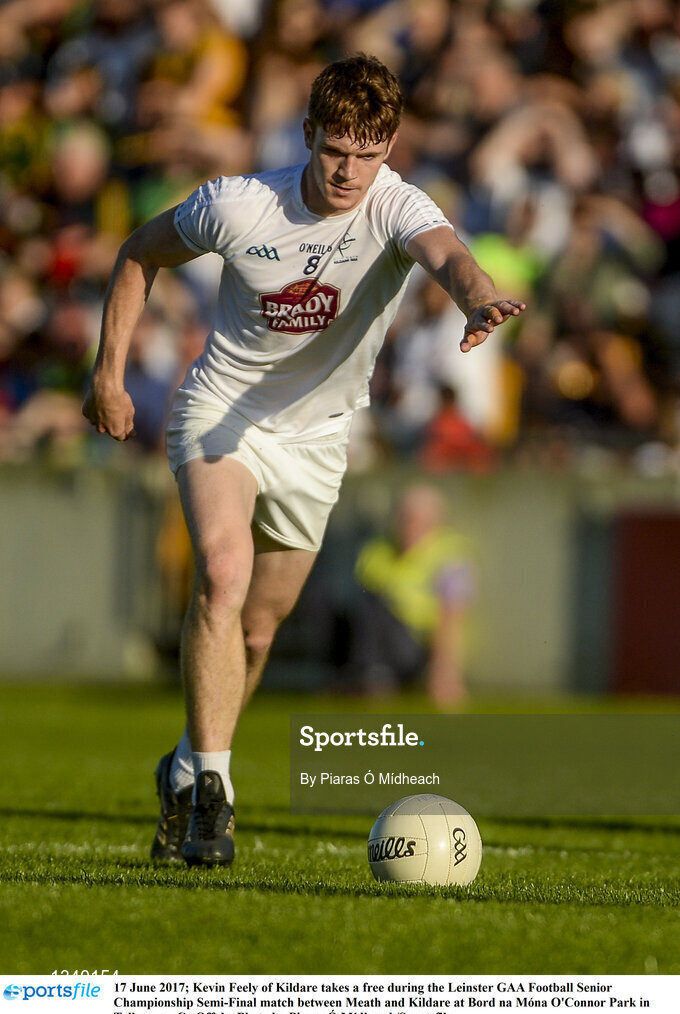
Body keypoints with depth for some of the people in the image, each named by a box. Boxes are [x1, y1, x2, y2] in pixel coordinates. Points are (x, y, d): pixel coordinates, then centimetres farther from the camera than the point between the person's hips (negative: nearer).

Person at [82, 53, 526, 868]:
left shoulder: (394, 210, -21)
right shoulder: (237, 206, -17)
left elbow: (446, 253, -45)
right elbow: (140, 254, 2)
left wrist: (478, 298, -68)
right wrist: (109, 372, -1)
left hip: (315, 436, 2)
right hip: (220, 412, -2)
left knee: (255, 632, 11)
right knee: (223, 576, -27)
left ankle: (186, 772, 36)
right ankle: (209, 788, -26)